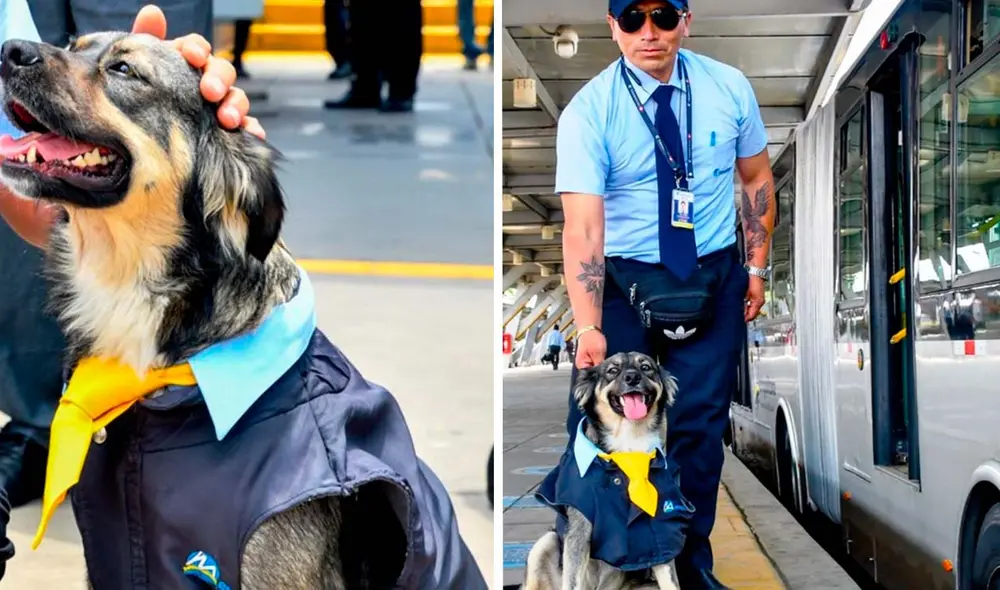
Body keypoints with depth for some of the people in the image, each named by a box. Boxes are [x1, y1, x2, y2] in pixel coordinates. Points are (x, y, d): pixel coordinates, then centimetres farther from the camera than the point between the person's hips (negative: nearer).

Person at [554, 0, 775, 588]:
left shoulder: (729, 88, -5)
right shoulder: (587, 112, -14)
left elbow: (757, 176, 9)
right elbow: (582, 225, -23)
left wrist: (758, 266, 7)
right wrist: (589, 327, -31)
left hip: (714, 277, 2)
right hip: (623, 279, -2)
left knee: (700, 424, 4)